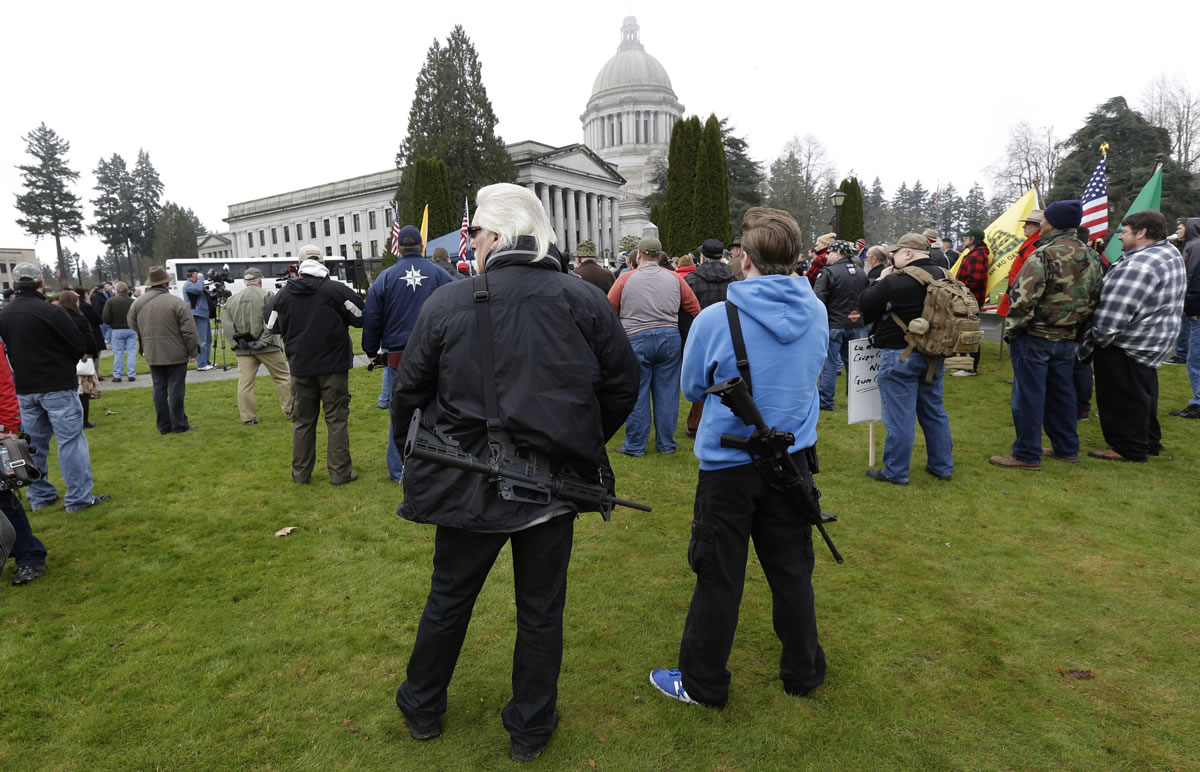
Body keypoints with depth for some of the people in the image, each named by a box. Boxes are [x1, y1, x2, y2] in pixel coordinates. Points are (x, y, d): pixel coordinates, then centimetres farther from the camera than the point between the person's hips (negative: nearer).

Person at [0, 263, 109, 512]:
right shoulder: (51, 311, -16)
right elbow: (80, 346, -11)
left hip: (24, 388, 7)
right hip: (57, 386, -6)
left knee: (34, 443, 15)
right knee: (70, 440, -2)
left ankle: (39, 496, 23)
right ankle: (79, 498, -1)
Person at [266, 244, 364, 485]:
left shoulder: (284, 294, 0)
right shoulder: (337, 290, -11)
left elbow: (271, 326, 11)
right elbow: (362, 317, -4)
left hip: (301, 367, 3)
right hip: (333, 366, -3)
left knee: (302, 420, 13)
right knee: (337, 419, 3)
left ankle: (301, 472, 19)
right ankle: (340, 472, 4)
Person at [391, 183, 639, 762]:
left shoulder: (446, 303, -9)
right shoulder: (585, 301, -5)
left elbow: (408, 394, -2)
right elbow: (623, 384, 0)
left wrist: (413, 455, 16)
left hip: (470, 485, 0)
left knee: (448, 600, 21)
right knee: (542, 609, 17)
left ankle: (422, 708, 43)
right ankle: (530, 729, 34)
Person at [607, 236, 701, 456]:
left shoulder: (625, 279, -1)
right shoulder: (675, 278, 5)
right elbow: (695, 310, 6)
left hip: (637, 340, -2)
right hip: (670, 338, 2)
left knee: (637, 395, 5)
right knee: (667, 393, 9)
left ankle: (635, 445, 13)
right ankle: (666, 444, 18)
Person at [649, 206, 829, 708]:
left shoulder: (715, 319, -18)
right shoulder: (816, 312, -3)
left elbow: (693, 387, -4)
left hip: (729, 465, -4)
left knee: (720, 579, 9)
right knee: (792, 571, 19)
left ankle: (703, 684, 26)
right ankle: (804, 672, 37)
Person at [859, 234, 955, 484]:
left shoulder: (896, 281, -19)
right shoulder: (944, 277, 7)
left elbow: (865, 305, -11)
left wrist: (881, 281, 4)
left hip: (900, 356, -8)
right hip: (934, 355, 8)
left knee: (899, 417, 0)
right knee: (934, 412, 18)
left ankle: (895, 473, 10)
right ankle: (943, 466, 28)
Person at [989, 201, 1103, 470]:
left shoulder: (1044, 255, -19)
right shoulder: (1091, 257, 9)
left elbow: (1023, 299, -24)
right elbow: (1094, 298, 14)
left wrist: (1012, 329, -10)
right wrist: (1076, 327, 19)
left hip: (1034, 337, -8)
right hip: (1067, 338, 8)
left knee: (1029, 395, 0)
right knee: (1062, 392, 17)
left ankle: (1027, 455, 6)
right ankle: (1066, 448, 28)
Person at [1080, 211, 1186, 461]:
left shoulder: (1139, 265, -25)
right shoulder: (1171, 253, 10)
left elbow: (1114, 311, -27)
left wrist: (1097, 338, -15)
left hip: (1127, 346, -11)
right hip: (1153, 343, 11)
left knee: (1124, 397, 1)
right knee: (1143, 392, 21)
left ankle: (1129, 448, 10)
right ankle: (1149, 441, 34)